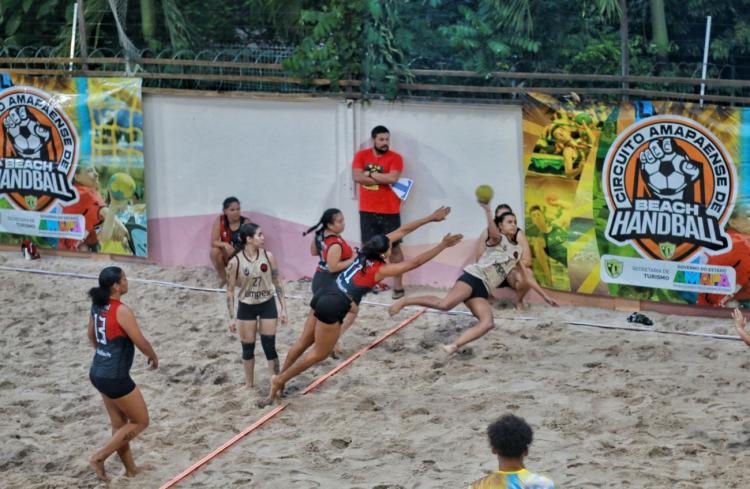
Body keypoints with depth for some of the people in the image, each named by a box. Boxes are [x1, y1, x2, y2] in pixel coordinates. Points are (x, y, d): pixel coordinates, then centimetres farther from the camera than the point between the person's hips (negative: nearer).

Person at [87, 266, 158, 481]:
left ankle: (130, 468, 29)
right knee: (140, 422, 8)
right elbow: (140, 342, -15)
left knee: (120, 425, 19)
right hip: (115, 377, -8)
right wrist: (154, 357, 4)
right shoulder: (121, 311, -22)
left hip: (98, 373, 8)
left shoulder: (97, 305, 3)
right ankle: (99, 457, 4)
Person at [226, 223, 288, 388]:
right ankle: (249, 384, 28)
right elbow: (230, 290, -6)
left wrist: (283, 308, -1)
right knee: (247, 348, 9)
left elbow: (278, 282, 0)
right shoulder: (235, 262, -15)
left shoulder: (268, 256, -9)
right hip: (246, 307, 0)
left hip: (267, 305, 1)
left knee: (269, 347, 1)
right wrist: (232, 317, -7)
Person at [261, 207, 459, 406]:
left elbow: (402, 230, 10)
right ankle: (279, 380, 14)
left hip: (324, 296, 8)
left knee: (304, 343, 20)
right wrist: (442, 246, -11)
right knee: (319, 354, 9)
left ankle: (280, 378, 29)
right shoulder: (381, 269, -16)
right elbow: (415, 262, -16)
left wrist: (431, 218, 13)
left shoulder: (368, 251, 3)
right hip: (333, 307, -8)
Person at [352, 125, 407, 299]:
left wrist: (370, 174, -11)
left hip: (389, 211, -2)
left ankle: (398, 286, 4)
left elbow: (393, 178, -19)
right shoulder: (361, 155, 3)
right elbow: (357, 177, -11)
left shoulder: (395, 157, -4)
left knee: (394, 247, 1)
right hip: (367, 210, 2)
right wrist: (383, 179, -13)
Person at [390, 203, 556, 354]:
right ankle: (404, 301, -19)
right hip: (474, 276, -7)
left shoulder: (518, 251, 24)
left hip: (482, 290, 7)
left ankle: (454, 346, -21)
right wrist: (488, 211, -43)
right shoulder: (498, 239, 4)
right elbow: (493, 231, -22)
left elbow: (527, 279, 32)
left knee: (487, 323, -19)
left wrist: (545, 295, 32)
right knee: (445, 304, -29)